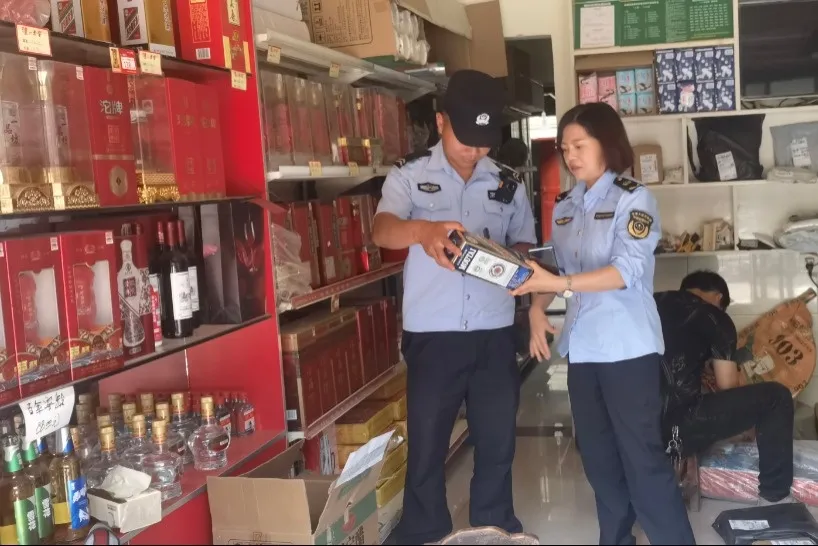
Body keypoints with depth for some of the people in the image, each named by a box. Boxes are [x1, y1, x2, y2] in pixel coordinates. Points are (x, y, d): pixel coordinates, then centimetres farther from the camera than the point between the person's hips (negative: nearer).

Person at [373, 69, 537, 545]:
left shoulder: (509, 183, 8)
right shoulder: (409, 175, -2)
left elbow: (524, 245, 11)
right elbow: (383, 230, -18)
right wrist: (423, 231, -41)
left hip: (495, 333, 3)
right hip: (432, 335, -3)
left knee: (498, 441, 14)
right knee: (427, 444, 6)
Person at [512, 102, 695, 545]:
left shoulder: (634, 199, -8)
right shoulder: (564, 206, 10)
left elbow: (626, 270, -19)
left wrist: (560, 285, -29)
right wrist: (537, 307, -1)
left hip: (628, 347, -6)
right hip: (580, 347, 6)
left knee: (642, 457, -4)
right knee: (598, 456, 13)